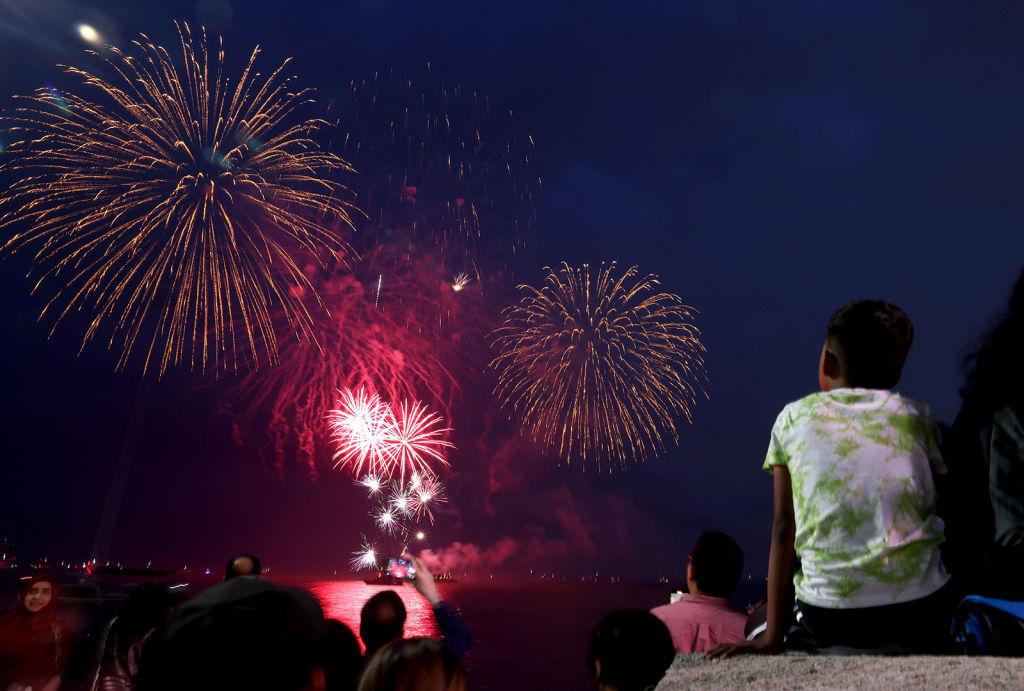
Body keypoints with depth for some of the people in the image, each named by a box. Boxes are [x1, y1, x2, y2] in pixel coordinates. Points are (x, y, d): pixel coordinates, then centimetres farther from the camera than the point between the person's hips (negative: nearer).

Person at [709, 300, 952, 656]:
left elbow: (784, 527, 3)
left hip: (828, 619, 0)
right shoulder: (916, 416, 7)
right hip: (921, 611, 0)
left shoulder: (793, 417, 5)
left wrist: (772, 634, 5)